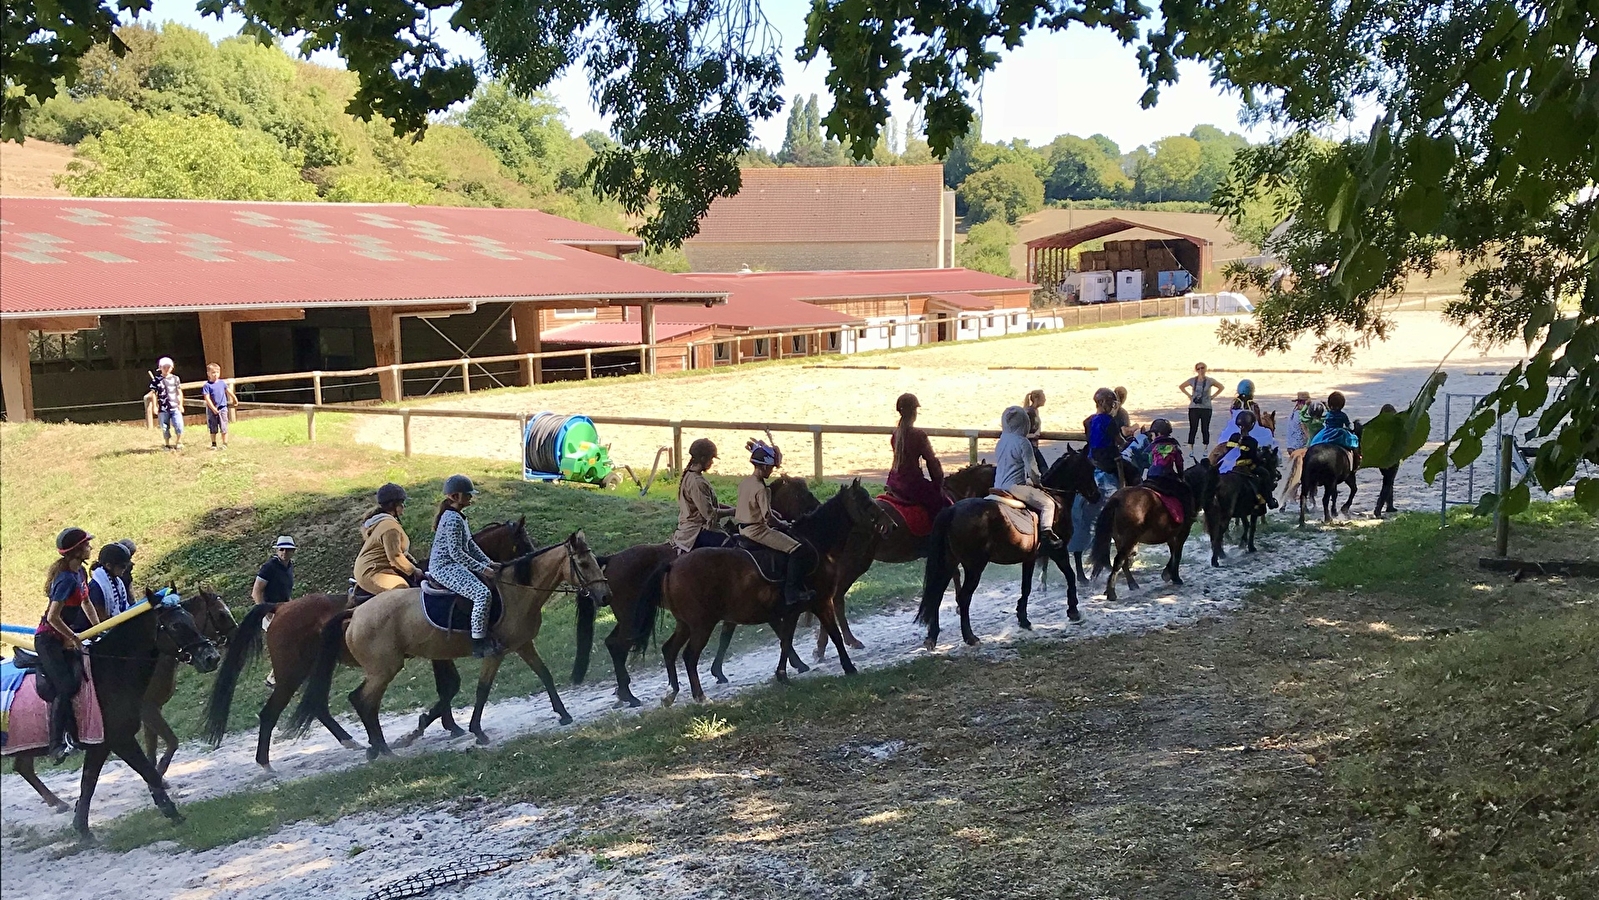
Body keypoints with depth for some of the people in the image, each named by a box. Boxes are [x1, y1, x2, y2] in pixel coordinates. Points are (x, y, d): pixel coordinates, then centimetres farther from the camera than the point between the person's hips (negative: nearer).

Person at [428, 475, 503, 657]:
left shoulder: (459, 516, 13)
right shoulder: (453, 520, -19)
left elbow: (470, 544, 18)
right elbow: (456, 553, -23)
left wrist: (488, 562, 9)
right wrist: (482, 568, -20)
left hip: (454, 565, 11)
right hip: (445, 567, -11)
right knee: (482, 593, -27)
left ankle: (488, 634, 22)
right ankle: (479, 643, -23)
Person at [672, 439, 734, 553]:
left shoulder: (689, 475, 11)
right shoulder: (696, 482, -21)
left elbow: (708, 503, 19)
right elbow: (710, 513, -21)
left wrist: (730, 507, 8)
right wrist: (732, 511, -8)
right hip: (696, 533, -10)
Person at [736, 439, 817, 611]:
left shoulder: (745, 481, 7)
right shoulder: (760, 489, -21)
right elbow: (768, 517, -23)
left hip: (744, 527, 11)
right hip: (757, 530, -11)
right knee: (800, 550, -14)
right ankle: (792, 594, -16)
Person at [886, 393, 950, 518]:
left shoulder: (895, 434, 5)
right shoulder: (919, 435, -17)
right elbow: (931, 461, -11)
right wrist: (939, 483, 3)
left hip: (894, 483, 8)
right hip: (912, 483, -8)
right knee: (945, 504, 2)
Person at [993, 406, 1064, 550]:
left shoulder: (1001, 442, 11)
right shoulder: (1022, 442, -12)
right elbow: (1032, 470, -14)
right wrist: (1036, 482, 8)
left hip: (998, 487, 8)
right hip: (1015, 487, -8)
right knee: (1048, 503, -1)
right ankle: (1046, 533, -14)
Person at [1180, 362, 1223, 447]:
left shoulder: (1210, 381, -3)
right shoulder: (1192, 380, 0)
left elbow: (1221, 387, 11)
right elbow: (1181, 387, 14)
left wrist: (1212, 396, 3)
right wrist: (1189, 395, 5)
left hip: (1206, 408, 0)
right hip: (1194, 408, 1)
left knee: (1205, 430, 5)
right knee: (1193, 429, 1)